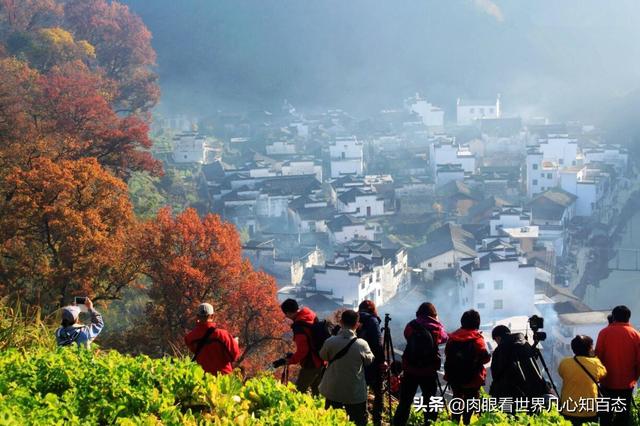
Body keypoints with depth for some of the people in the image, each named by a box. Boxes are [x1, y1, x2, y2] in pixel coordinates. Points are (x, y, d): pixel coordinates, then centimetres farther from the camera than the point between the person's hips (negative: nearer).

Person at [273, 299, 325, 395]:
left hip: (310, 365, -9)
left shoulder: (299, 327, -26)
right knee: (316, 390, 22)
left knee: (299, 391, 0)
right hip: (320, 361, 9)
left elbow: (302, 351, -26)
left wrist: (285, 361, -18)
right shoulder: (312, 315, 2)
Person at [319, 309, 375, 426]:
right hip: (355, 393, -2)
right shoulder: (362, 344, -18)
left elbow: (323, 356, 5)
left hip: (333, 391, 2)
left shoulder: (330, 342, -15)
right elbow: (369, 360, 1)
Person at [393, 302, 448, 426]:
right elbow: (445, 338, 12)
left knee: (405, 401, 8)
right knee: (429, 402, 13)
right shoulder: (436, 329, -7)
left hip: (410, 370, 1)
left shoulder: (411, 327, -5)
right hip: (429, 372, -1)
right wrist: (437, 322, 17)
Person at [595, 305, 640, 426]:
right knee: (624, 413, 11)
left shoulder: (604, 332, -9)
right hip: (628, 382, 1)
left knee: (606, 413, 11)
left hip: (608, 381, -1)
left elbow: (598, 355, -6)